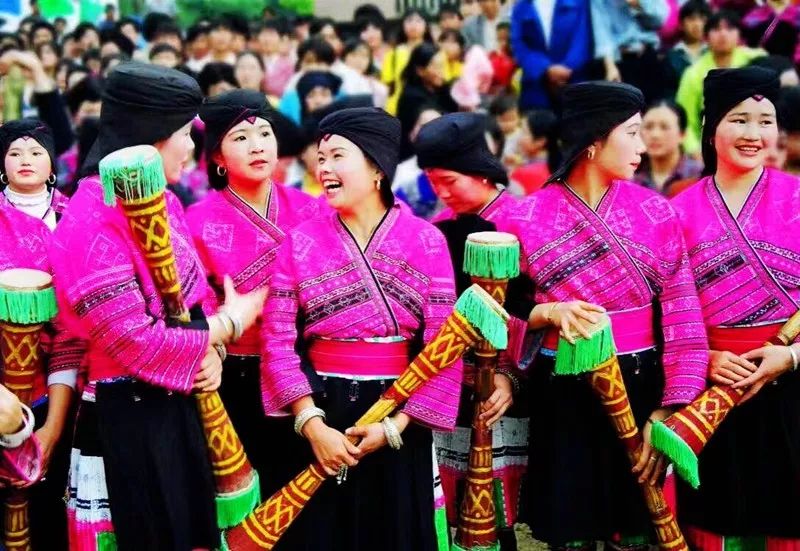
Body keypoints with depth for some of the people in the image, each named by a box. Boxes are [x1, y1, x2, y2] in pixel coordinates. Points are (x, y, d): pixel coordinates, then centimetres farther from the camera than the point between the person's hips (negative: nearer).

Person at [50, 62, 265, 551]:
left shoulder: (163, 202, 8)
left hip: (186, 409, 8)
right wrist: (229, 323, -9)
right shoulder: (91, 225, -20)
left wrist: (211, 350, -6)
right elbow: (138, 345, -23)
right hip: (127, 423, -8)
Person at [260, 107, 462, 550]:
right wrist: (311, 423, -15)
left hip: (398, 418, 0)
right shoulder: (300, 241, -1)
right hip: (320, 415, 1)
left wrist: (394, 425, -13)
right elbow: (278, 340, -5)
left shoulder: (427, 240, -4)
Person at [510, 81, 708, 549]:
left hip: (640, 388, 1)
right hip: (563, 394, -1)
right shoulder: (530, 219, -4)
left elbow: (682, 318, -5)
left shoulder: (655, 211, -2)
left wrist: (667, 413, -12)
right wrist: (551, 313, -20)